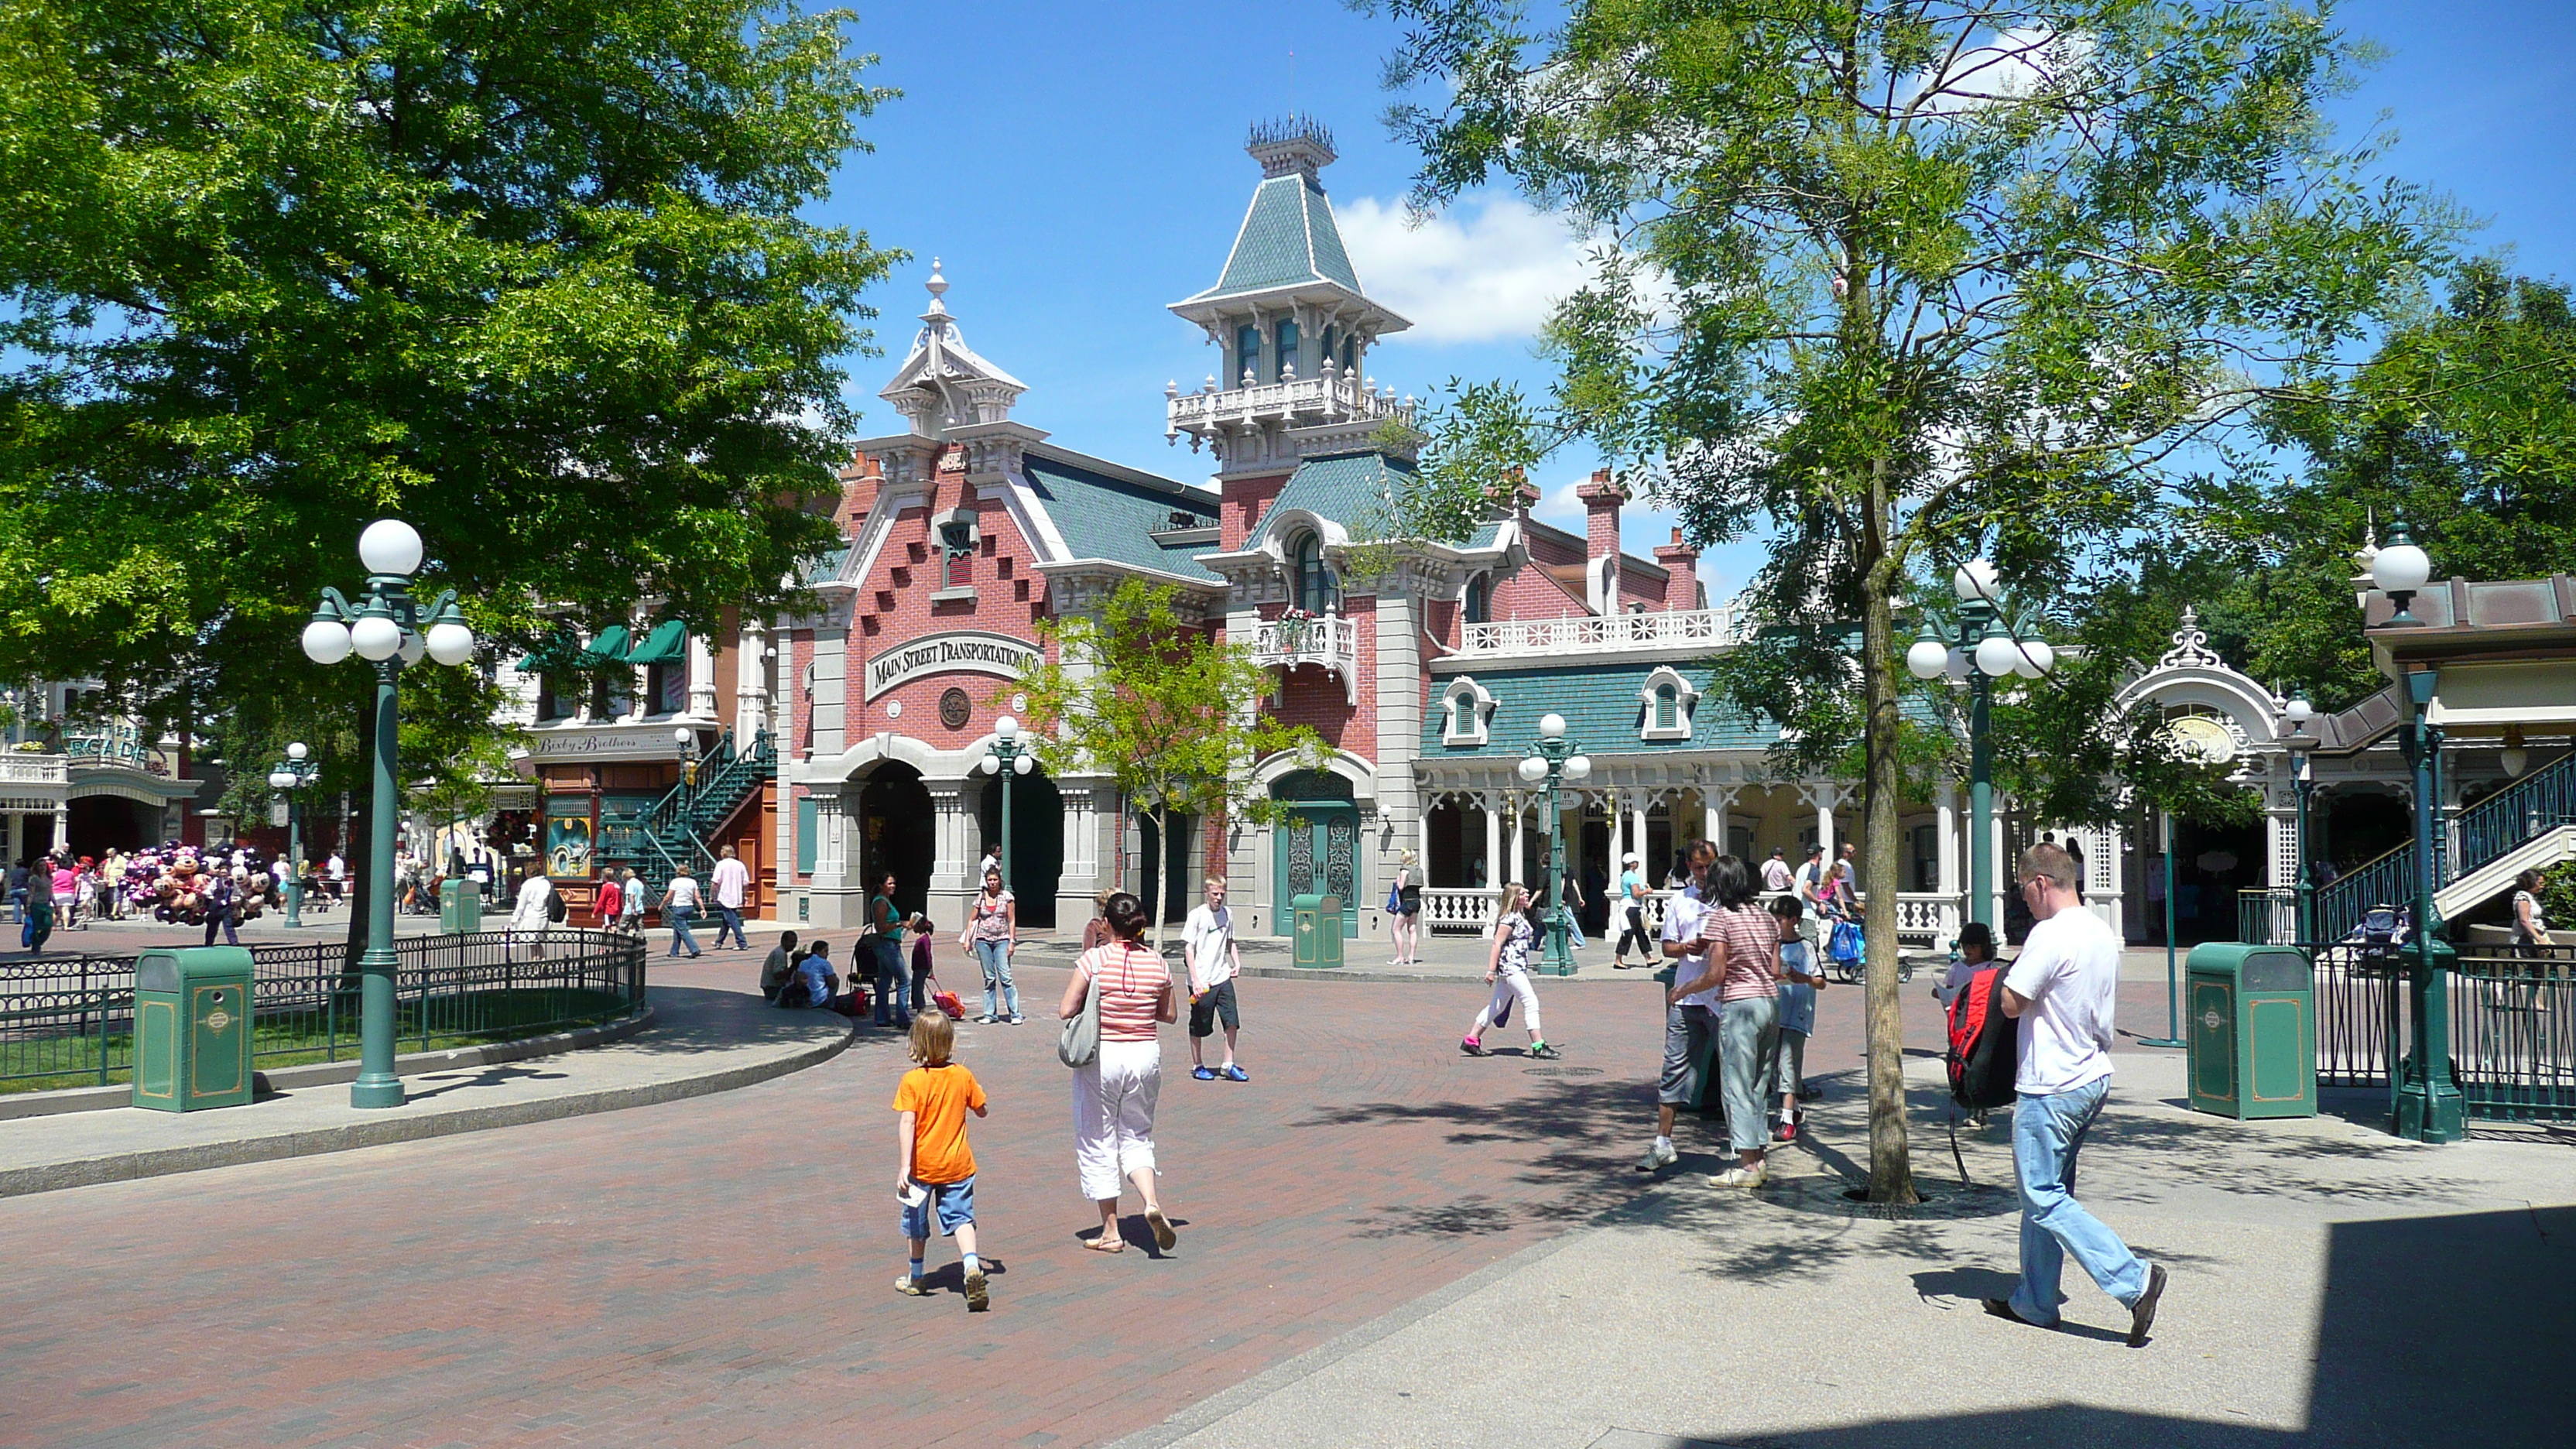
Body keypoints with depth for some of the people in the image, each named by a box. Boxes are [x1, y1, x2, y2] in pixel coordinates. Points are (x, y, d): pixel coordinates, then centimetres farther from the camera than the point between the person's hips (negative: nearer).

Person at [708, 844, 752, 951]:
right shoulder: (740, 864, 6)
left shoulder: (721, 864, -7)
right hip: (736, 898, 6)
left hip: (725, 897, -6)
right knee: (726, 919, 20)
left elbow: (715, 882, -13)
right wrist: (745, 896, 15)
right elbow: (746, 883, 5)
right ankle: (719, 941, 32)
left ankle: (742, 943, -12)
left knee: (732, 920, -5)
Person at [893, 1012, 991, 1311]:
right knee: (960, 1217, 4)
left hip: (922, 1166, -1)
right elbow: (981, 1110, 9)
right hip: (957, 1164, 2)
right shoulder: (963, 1076, -3)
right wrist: (977, 1091, 29)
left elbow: (906, 1123, -20)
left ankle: (915, 1278, 31)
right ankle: (971, 1264, -21)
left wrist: (904, 1166, -22)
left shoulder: (911, 1081, -13)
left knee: (917, 1222, 17)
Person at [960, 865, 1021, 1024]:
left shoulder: (1007, 897, 0)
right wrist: (967, 940, 3)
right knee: (989, 978, 6)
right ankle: (990, 1014, 11)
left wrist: (1012, 942, -5)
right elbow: (972, 920, 10)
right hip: (983, 940, 2)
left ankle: (1015, 1014, -7)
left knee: (1005, 977, -10)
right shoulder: (980, 897, 5)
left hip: (1002, 940, -2)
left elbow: (1012, 921, 0)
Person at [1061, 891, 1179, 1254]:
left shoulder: (1094, 959, -12)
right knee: (1137, 1137, 18)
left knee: (1097, 1143, 10)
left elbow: (1066, 1010, -12)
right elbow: (1170, 1014, 9)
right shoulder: (1156, 963, -1)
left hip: (1101, 1057, -3)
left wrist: (1094, 1002, 6)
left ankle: (1111, 1231, 15)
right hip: (1146, 1054, 3)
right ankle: (1152, 1202, -8)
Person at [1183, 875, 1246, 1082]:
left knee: (1232, 1021, -1)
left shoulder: (1227, 914, 8)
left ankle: (1228, 1065, 10)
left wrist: (1237, 963, 6)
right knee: (1199, 1027, 6)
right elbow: (1189, 948, -11)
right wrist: (1195, 981, -18)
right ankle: (1197, 1066, 22)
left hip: (1223, 978, 5)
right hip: (1202, 982, -5)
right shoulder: (1197, 915, -9)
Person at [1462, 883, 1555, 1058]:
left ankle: (1471, 1040, 18)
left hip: (1518, 968, 10)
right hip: (1510, 968, -10)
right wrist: (1491, 970, -18)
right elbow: (1497, 944, -16)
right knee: (1531, 1002, -10)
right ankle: (1538, 1046, -8)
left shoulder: (1521, 917, 16)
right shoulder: (1509, 919, -14)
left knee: (1497, 1006, 13)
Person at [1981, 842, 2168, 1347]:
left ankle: (2134, 1281, -9)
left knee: (2044, 1198, -2)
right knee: (2048, 1191, 16)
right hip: (2093, 1077, 10)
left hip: (2051, 1087, -10)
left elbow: (2011, 1004, -18)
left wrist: (2014, 969, 0)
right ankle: (2035, 1302, 23)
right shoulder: (2103, 933, 9)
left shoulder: (2050, 934, -19)